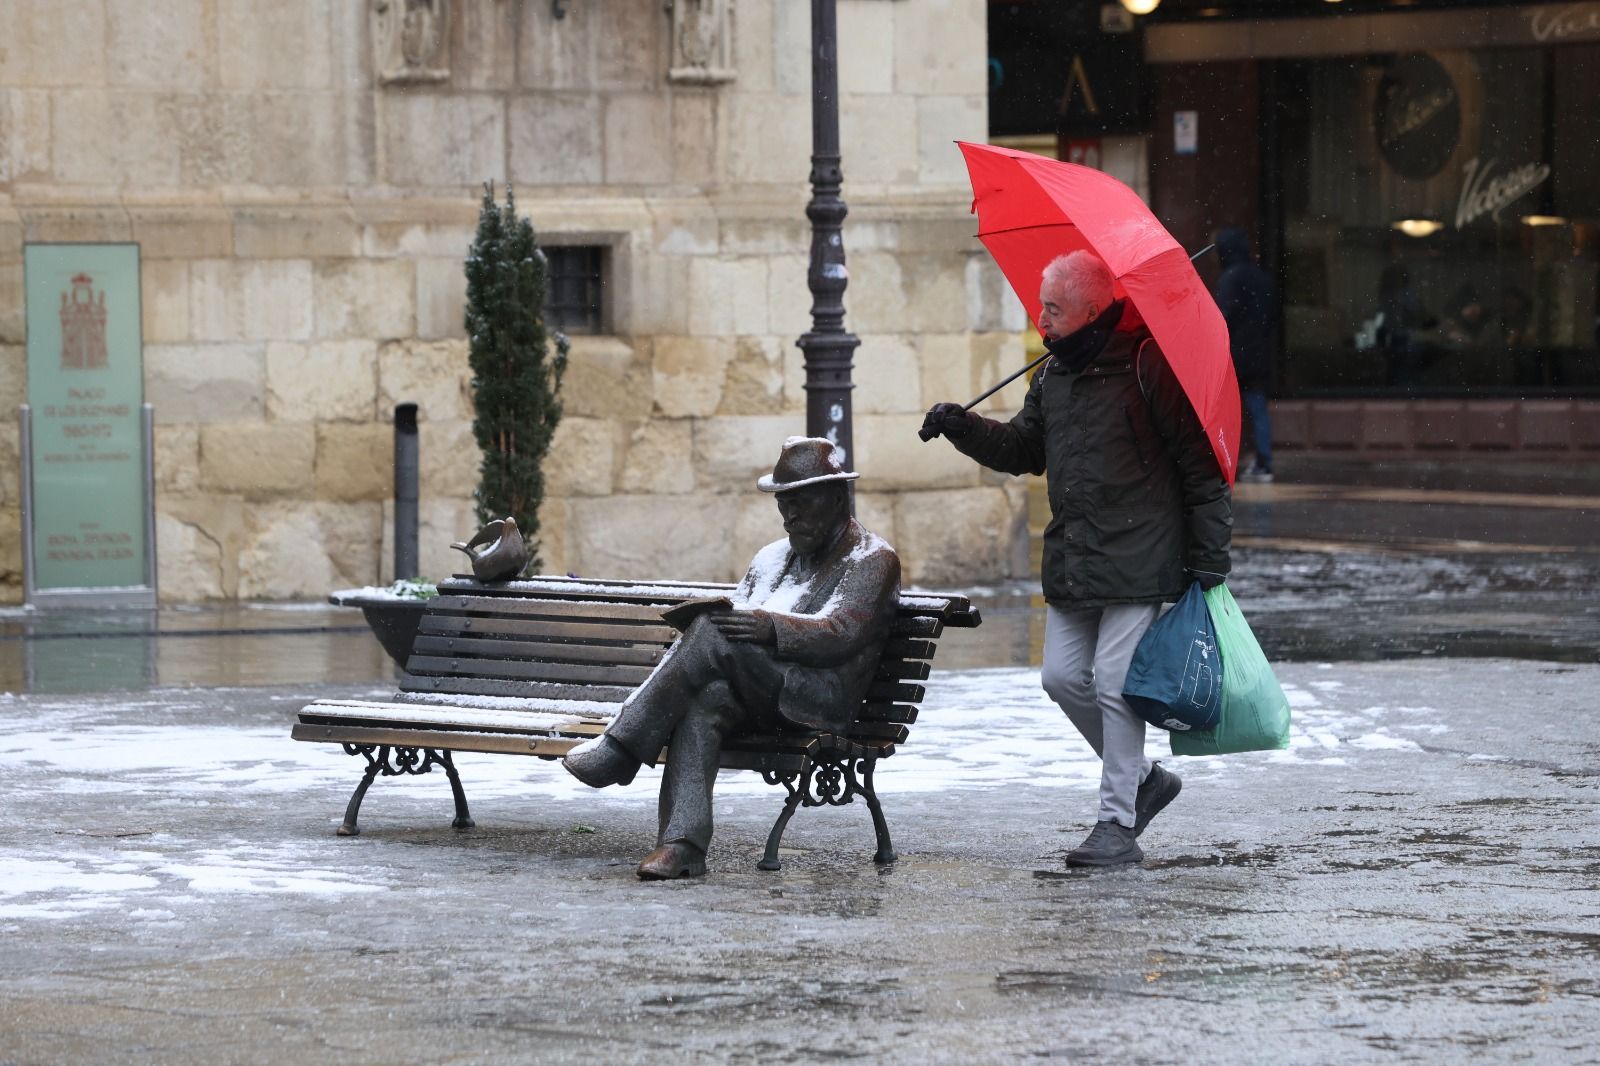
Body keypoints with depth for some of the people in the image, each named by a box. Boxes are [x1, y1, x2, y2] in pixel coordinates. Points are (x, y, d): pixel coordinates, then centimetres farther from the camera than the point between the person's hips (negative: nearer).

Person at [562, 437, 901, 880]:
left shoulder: (872, 559, 5)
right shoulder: (772, 558, 29)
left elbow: (841, 634, -11)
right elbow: (741, 626, 21)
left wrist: (771, 627, -26)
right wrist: (697, 618, -3)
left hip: (821, 697, -6)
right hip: (759, 702, 6)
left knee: (716, 634, -27)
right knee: (704, 700, -30)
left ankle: (620, 749, -27)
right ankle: (683, 843, -42)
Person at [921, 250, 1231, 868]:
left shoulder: (1146, 366, -11)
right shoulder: (1054, 377, 12)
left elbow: (1200, 464, -10)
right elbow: (1021, 448, 22)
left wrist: (1208, 556, -12)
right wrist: (964, 428, 3)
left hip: (1138, 562, -8)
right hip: (1072, 566, 8)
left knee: (1115, 684, -7)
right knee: (1063, 677, 6)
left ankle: (1117, 825, 0)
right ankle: (1140, 778, 24)